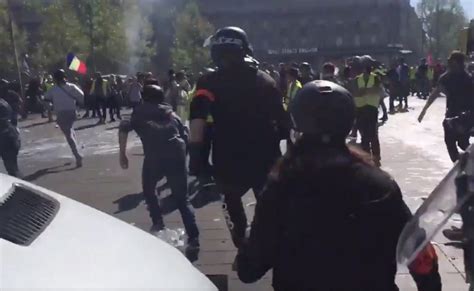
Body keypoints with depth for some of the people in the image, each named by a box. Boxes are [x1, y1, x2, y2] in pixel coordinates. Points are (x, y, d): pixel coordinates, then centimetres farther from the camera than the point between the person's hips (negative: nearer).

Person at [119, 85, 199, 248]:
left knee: (148, 189, 28)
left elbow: (124, 129, 3)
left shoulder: (139, 111, 21)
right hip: (177, 153, 2)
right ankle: (193, 237, -1)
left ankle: (158, 223, 23)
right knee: (182, 199, 10)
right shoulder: (171, 113, 28)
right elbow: (185, 136, 20)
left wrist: (122, 154, 7)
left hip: (154, 155, -2)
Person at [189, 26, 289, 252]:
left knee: (231, 201, 27)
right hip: (267, 162, 2)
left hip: (230, 163, -2)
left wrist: (196, 152, -25)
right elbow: (284, 120, 5)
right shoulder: (265, 81, 6)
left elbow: (198, 116, -22)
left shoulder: (210, 83, -4)